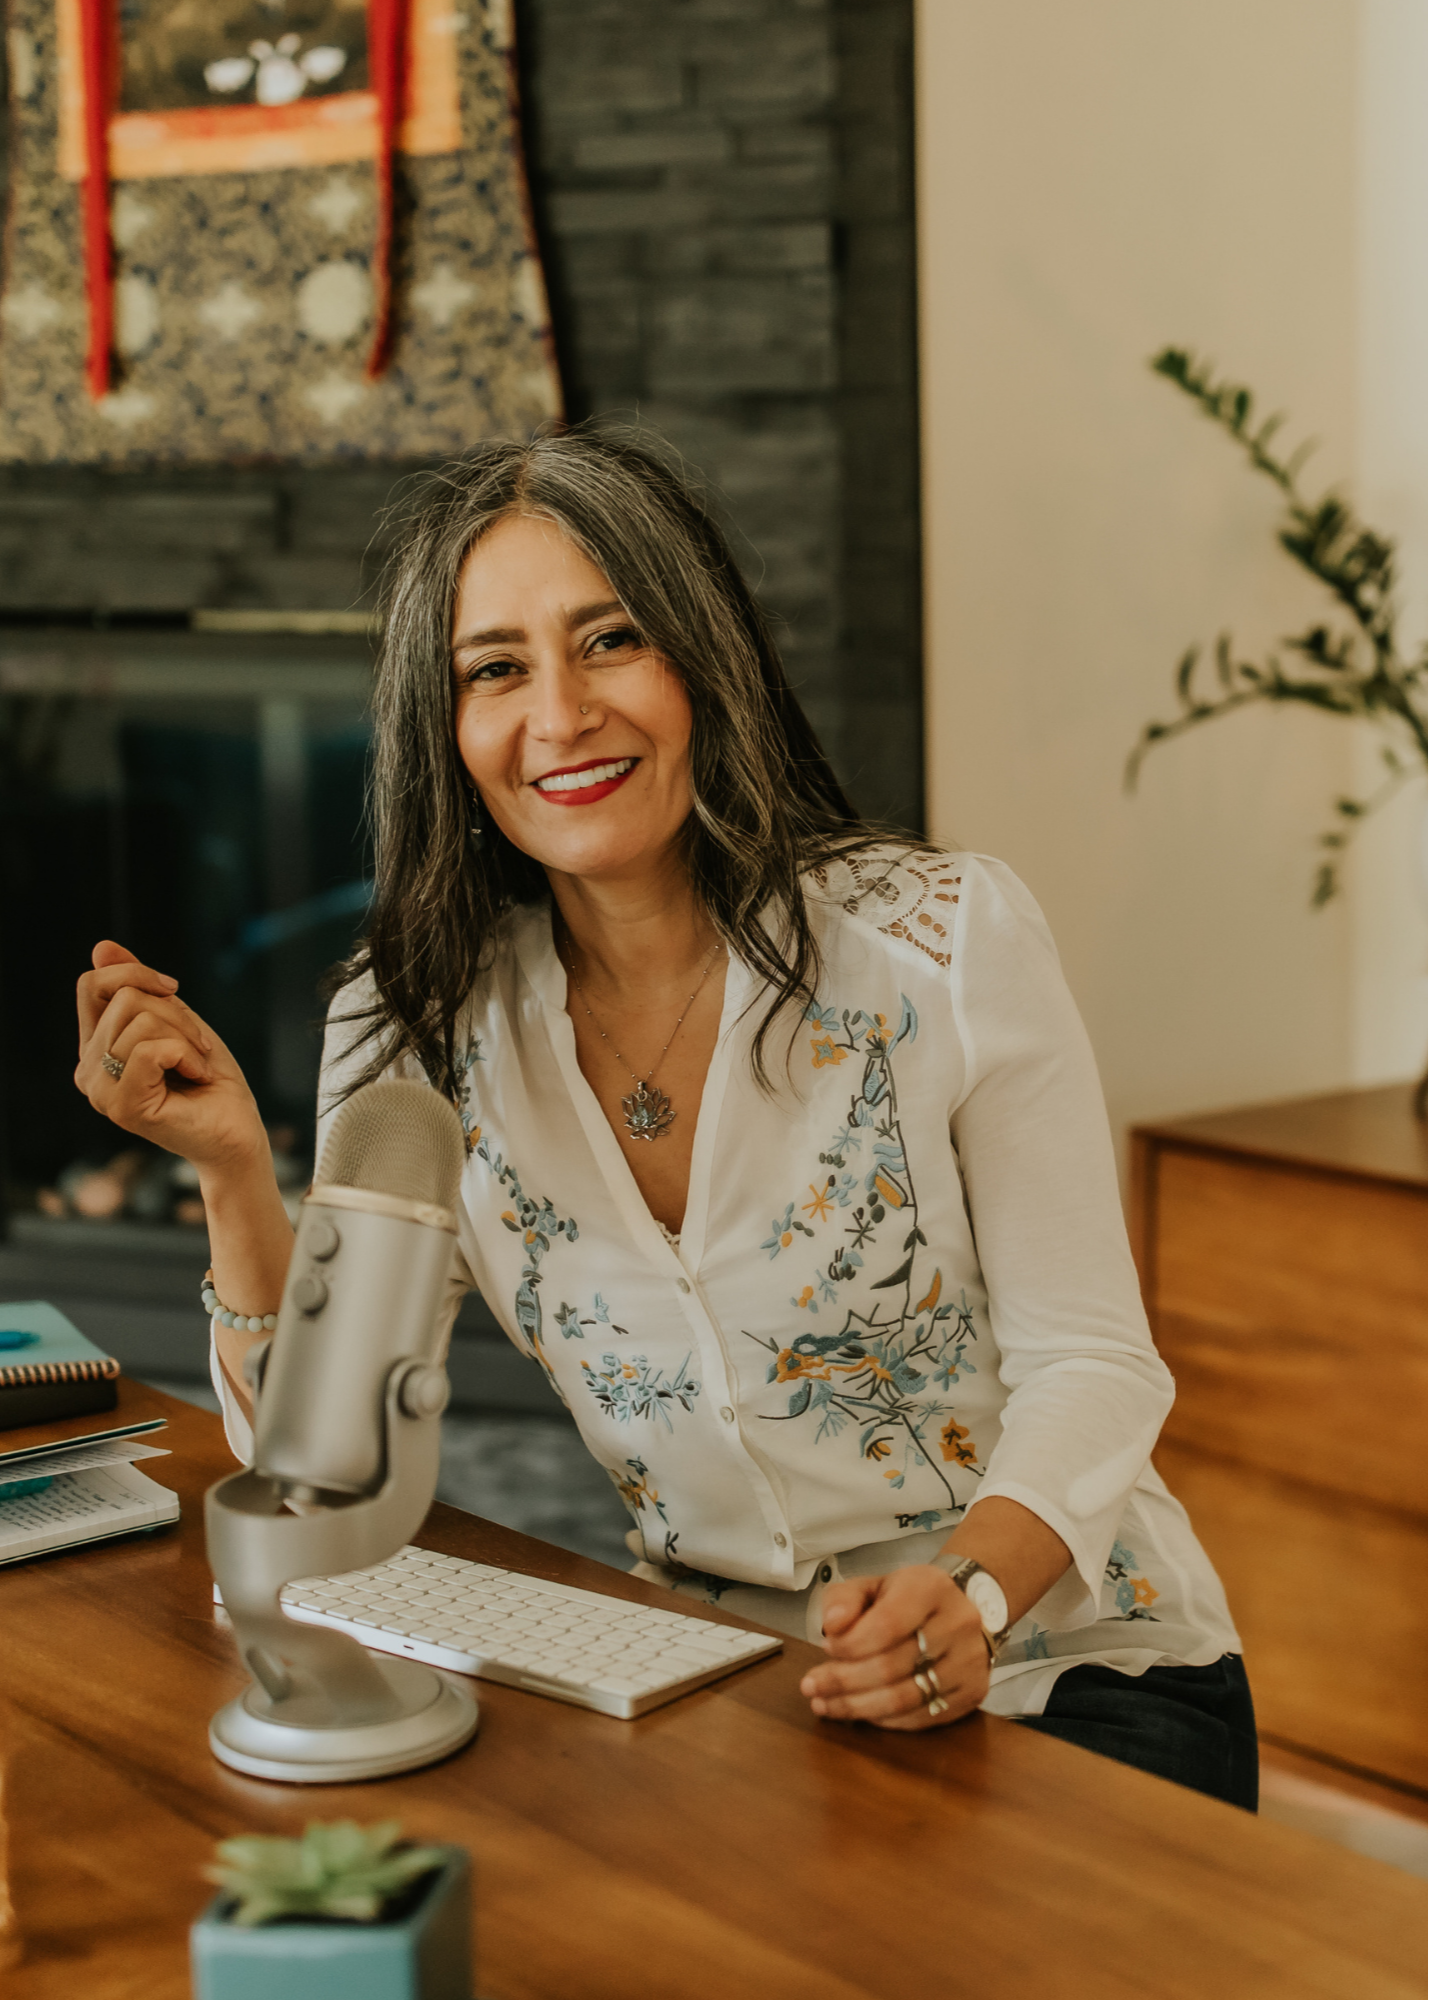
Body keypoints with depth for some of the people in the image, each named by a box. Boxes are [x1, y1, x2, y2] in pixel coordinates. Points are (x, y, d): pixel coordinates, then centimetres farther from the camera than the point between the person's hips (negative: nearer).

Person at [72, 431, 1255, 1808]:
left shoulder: (946, 941, -11)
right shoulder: (414, 1027, -2)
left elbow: (1087, 1361, -10)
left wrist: (969, 1593, -30)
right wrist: (234, 1171, -18)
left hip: (1060, 1668, -2)